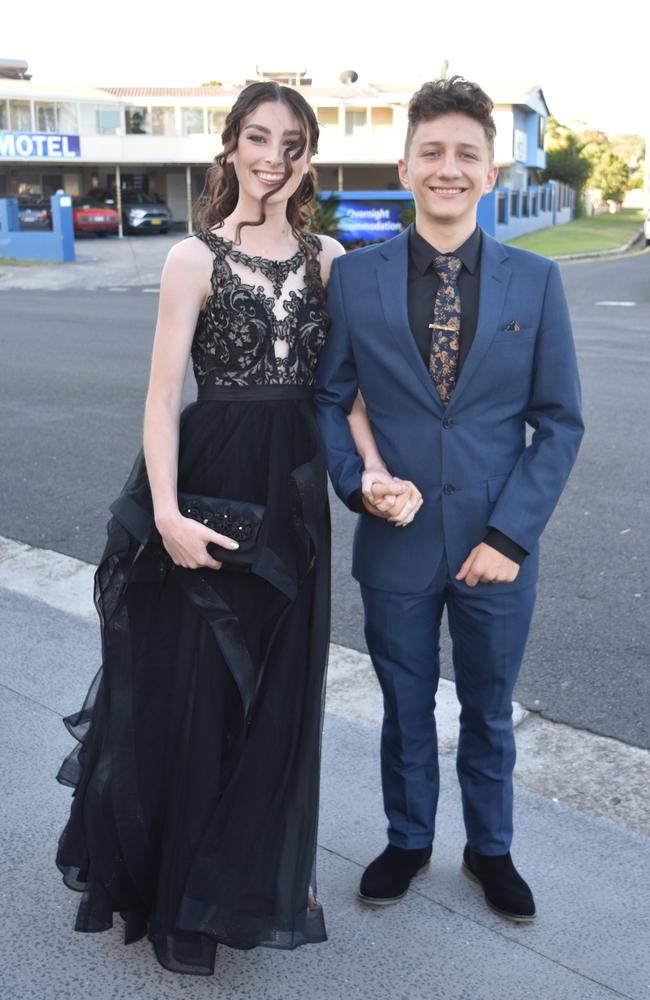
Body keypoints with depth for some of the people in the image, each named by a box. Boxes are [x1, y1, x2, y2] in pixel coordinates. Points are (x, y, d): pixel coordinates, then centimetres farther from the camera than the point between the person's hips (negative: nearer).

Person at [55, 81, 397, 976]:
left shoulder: (327, 258, 5)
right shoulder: (195, 259, -6)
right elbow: (163, 395, -11)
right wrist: (166, 512, -21)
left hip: (293, 488, 4)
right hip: (212, 481, -4)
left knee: (276, 688, 14)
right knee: (190, 689, 7)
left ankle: (252, 872, 38)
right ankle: (174, 885, 32)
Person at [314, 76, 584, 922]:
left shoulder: (535, 281, -3)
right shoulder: (354, 278, -3)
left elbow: (559, 422, -3)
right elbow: (328, 399, 4)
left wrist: (510, 533, -10)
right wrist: (354, 479, -14)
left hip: (496, 548, 0)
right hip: (396, 542, 0)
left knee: (489, 711, 18)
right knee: (406, 709, 18)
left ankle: (490, 850, 43)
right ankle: (408, 840, 43)